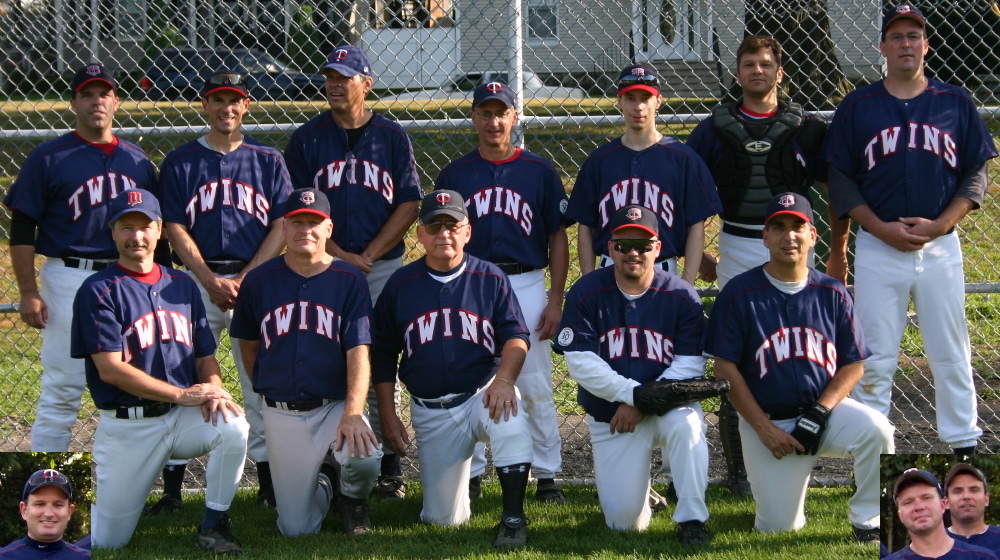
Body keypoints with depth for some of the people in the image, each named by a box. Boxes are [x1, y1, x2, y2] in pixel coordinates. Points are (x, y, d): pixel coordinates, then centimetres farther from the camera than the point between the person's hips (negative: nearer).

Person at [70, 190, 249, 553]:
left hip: (183, 416, 4)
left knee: (233, 426, -29)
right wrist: (182, 394, -18)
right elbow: (110, 368, -14)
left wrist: (212, 387, -12)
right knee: (107, 541, -4)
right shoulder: (99, 291, -7)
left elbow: (205, 356, 13)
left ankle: (213, 526, -11)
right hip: (127, 426, -4)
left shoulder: (183, 285, 11)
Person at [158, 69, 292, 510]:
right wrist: (209, 280, -11)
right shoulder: (180, 162, 8)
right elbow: (175, 229, 2)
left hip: (257, 279, 1)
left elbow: (282, 226, 3)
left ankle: (268, 481, 6)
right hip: (198, 280, 0)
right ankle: (172, 484, -1)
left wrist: (245, 279, -9)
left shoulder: (268, 160, 10)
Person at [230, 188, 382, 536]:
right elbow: (249, 345, 15)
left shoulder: (349, 281, -3)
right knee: (296, 528, -5)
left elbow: (358, 352, -11)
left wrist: (353, 414, -24)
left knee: (364, 458, -34)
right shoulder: (259, 282, 2)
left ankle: (351, 497, 6)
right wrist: (268, 389, 6)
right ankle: (321, 488, 34)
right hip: (282, 413, 1)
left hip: (336, 405, -1)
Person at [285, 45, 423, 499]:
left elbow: (409, 205, 3)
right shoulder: (308, 139, 6)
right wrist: (338, 254, -9)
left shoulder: (392, 137, 6)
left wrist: (369, 255, -6)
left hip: (383, 265, 0)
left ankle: (388, 464, 5)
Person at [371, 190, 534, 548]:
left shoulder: (491, 279, 0)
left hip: (482, 396, -2)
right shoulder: (399, 285, 3)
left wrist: (504, 379, -24)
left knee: (510, 418, -39)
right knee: (443, 518, -1)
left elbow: (515, 337, -5)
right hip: (430, 414, 2)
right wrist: (387, 415, 2)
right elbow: (383, 356, 8)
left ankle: (513, 517, -26)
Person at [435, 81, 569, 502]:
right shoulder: (454, 175, 8)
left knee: (535, 388, -1)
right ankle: (469, 475, 13)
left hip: (526, 287, -1)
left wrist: (555, 301, -1)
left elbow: (557, 238, 6)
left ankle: (546, 475, 8)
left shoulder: (539, 171, 5)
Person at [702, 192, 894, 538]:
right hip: (766, 419, -1)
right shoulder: (739, 293, -5)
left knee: (876, 429, -30)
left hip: (827, 410, 1)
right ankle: (786, 482, 27)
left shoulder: (833, 294, 2)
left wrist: (820, 413, -12)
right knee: (778, 526, -10)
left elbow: (853, 365, 4)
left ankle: (868, 520, -9)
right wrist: (764, 429, -11)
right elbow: (725, 368, -5)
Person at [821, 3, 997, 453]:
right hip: (877, 250, -1)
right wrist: (882, 228, -10)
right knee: (874, 358, 1)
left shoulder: (956, 103, 6)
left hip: (941, 246, 1)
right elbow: (839, 179, 3)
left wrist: (939, 224, -8)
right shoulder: (857, 107, 4)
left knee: (951, 354, 5)